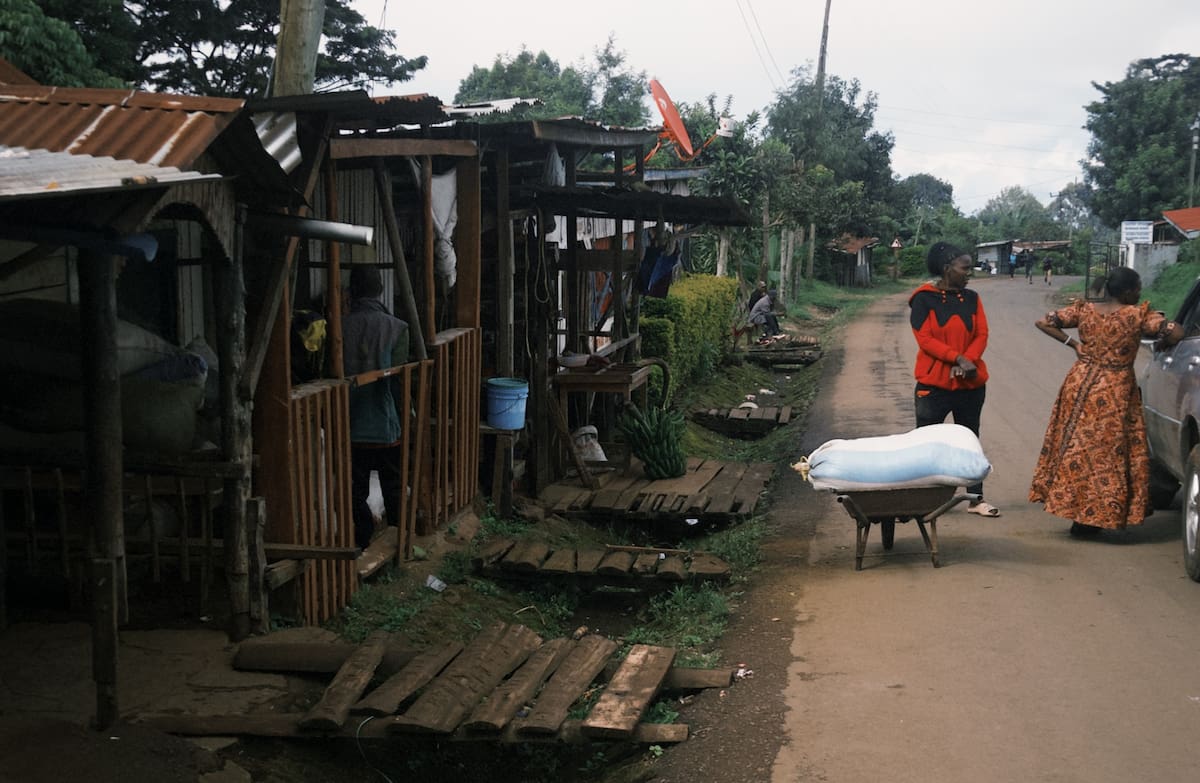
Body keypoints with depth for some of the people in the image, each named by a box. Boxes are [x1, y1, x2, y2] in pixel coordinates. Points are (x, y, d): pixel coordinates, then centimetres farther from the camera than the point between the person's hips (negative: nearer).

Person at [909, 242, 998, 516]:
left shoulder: (971, 298, 7)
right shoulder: (924, 298, -6)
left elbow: (982, 335, 2)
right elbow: (924, 338, -13)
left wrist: (969, 361, -16)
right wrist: (957, 358, -21)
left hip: (970, 383, 4)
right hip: (934, 383, -4)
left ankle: (976, 499, 20)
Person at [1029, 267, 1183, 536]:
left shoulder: (1084, 310, 1)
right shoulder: (1137, 315, -11)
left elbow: (1043, 323, 1)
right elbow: (1176, 333, -18)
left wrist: (1072, 342, 5)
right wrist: (1161, 342, 3)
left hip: (1079, 385, 4)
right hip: (1115, 391, -4)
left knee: (1076, 446, 15)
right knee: (1108, 452, 6)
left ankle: (1070, 504, 21)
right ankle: (1092, 516, 9)